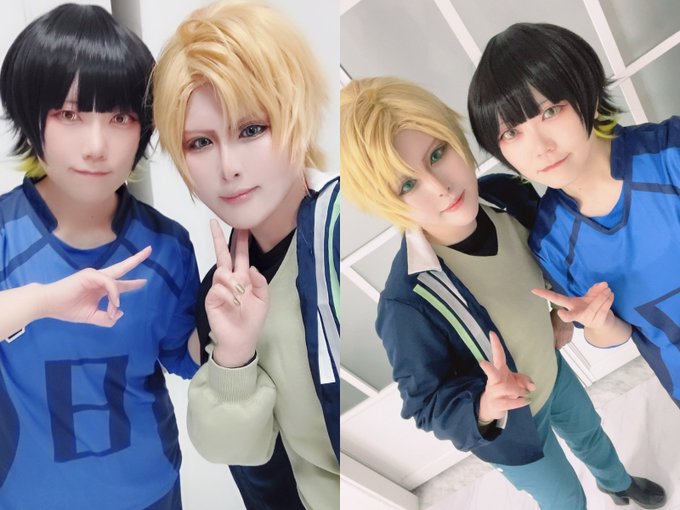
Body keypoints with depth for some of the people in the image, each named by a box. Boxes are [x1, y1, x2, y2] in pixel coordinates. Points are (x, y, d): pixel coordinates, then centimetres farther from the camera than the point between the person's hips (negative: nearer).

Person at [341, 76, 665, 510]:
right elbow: (427, 405, -26)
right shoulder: (409, 304, -42)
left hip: (552, 372, 5)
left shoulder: (508, 196, -25)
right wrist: (483, 409, -44)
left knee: (590, 433, 36)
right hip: (510, 426, -5)